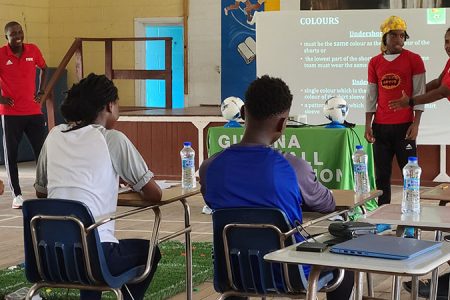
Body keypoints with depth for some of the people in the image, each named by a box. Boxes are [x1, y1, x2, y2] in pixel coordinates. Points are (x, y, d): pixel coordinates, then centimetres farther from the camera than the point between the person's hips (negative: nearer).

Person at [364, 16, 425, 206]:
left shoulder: (414, 60, 0)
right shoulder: (375, 62, 9)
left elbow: (419, 93, -3)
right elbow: (371, 95, 11)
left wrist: (415, 124, -10)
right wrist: (368, 125, 4)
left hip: (404, 126, -3)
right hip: (380, 126, 3)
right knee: (381, 174, 6)